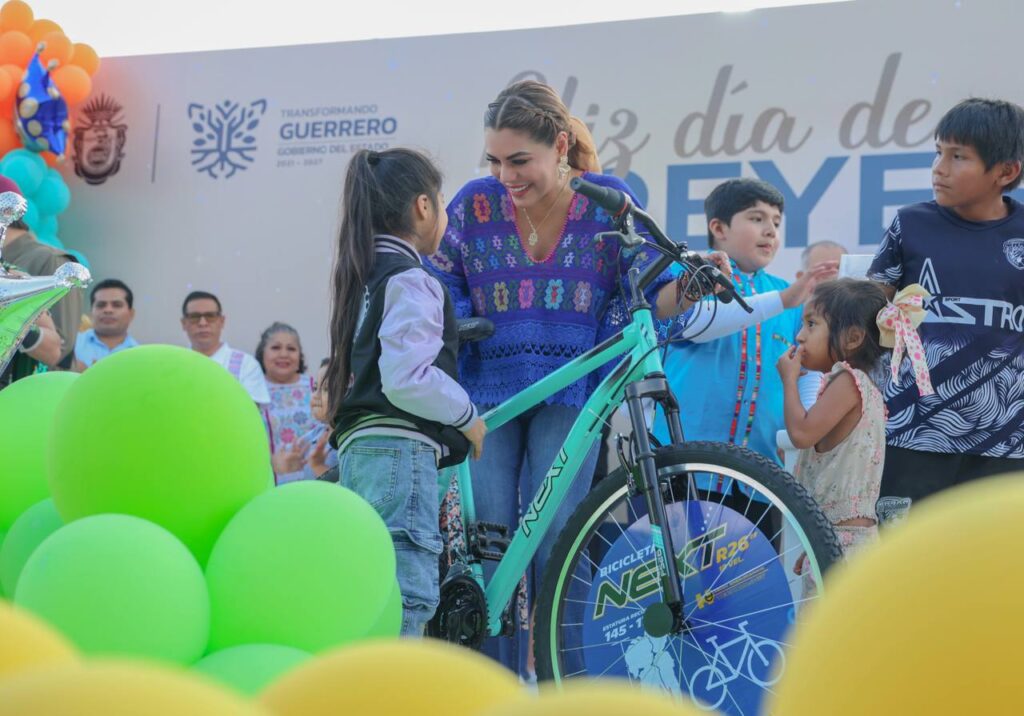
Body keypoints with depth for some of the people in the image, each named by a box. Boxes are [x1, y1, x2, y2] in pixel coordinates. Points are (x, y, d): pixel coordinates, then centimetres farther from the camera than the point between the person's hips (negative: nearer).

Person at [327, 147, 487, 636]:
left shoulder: (367, 274, 20)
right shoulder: (410, 280, -8)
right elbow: (407, 380, -17)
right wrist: (468, 416, -6)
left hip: (360, 449, 10)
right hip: (399, 449, -10)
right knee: (405, 600, -13)